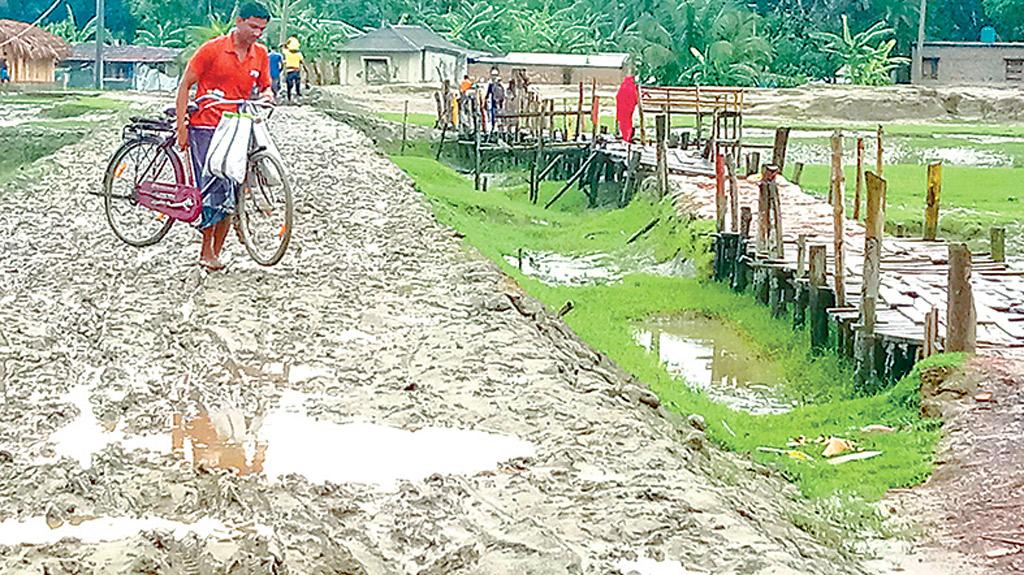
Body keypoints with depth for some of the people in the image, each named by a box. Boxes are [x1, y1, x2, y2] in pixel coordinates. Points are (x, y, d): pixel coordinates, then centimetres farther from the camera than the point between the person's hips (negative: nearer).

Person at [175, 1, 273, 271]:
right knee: (214, 188, -12)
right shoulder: (212, 49, -5)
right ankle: (207, 252, -2)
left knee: (230, 193, 1)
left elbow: (264, 87, 22)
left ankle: (216, 252, 11)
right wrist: (181, 127, -6)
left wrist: (266, 95, -5)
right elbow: (185, 85, -1)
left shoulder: (260, 55, 9)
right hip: (206, 127, -5)